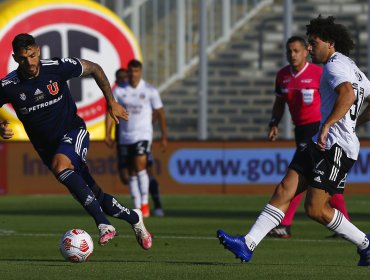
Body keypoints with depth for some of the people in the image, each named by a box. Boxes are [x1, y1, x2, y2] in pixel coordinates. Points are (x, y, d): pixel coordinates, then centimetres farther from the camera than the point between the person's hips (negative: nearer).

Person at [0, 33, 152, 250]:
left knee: (59, 164, -36)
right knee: (96, 197, 3)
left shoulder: (58, 67, -16)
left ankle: (103, 224, -38)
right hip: (47, 146, 3)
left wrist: (111, 102, 2)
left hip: (73, 132, -3)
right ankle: (134, 218, 31)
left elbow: (94, 69, 2)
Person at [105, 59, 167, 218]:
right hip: (125, 137, 3)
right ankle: (137, 208, 14)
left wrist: (164, 137, 3)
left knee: (140, 166, -22)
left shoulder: (150, 91, -1)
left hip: (143, 135, -3)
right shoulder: (119, 91, 4)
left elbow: (160, 114, 4)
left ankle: (145, 203, -12)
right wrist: (107, 135, -6)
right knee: (130, 173, 6)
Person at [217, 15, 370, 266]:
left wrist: (327, 125, -37)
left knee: (315, 208, -12)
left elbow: (348, 94, -30)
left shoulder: (335, 65, -10)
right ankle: (247, 245, -7)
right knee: (284, 190, 0)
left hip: (337, 146, -10)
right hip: (321, 143, 10)